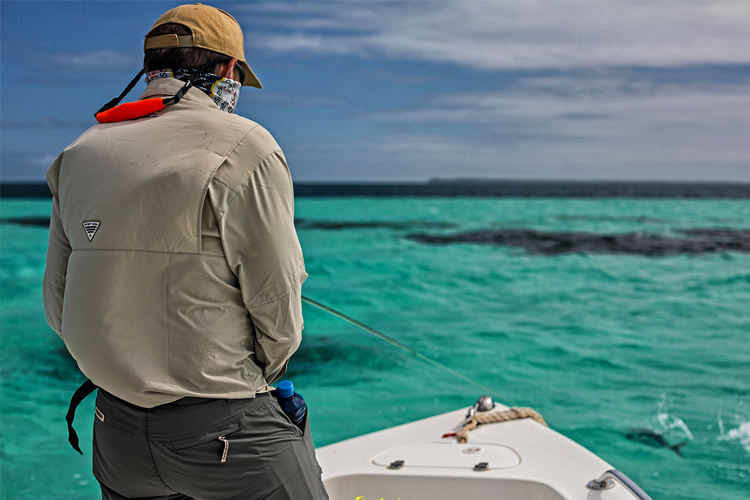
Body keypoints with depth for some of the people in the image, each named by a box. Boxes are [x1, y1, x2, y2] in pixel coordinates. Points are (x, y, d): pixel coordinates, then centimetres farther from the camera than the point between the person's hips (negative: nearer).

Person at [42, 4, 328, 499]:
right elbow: (277, 306, -12)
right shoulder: (245, 148, -12)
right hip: (228, 433, -6)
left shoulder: (80, 154, 6)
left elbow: (59, 305, 8)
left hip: (116, 431, 7)